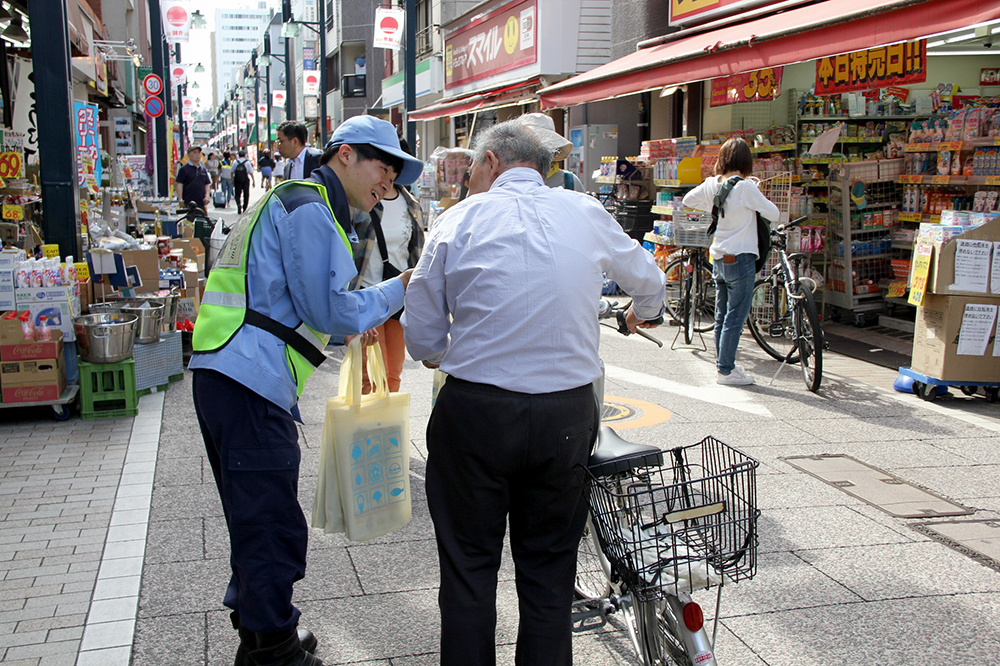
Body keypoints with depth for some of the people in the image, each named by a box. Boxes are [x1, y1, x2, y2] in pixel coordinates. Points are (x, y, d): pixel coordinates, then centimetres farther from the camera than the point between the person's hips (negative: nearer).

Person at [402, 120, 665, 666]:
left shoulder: (460, 219, -2)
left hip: (475, 411, -2)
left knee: (469, 568, 12)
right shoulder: (586, 212, 5)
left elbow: (421, 338, 0)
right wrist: (643, 314, 45)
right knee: (549, 570, 15)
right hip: (567, 412, 2)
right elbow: (648, 281, 22)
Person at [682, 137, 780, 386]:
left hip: (718, 260, 7)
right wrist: (755, 203, 8)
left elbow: (688, 200, 20)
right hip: (740, 259, -7)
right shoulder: (745, 187, -16)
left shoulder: (711, 184, 2)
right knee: (735, 318, -1)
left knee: (722, 317, 16)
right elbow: (773, 213, -9)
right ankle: (726, 371, 3)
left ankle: (722, 364, 25)